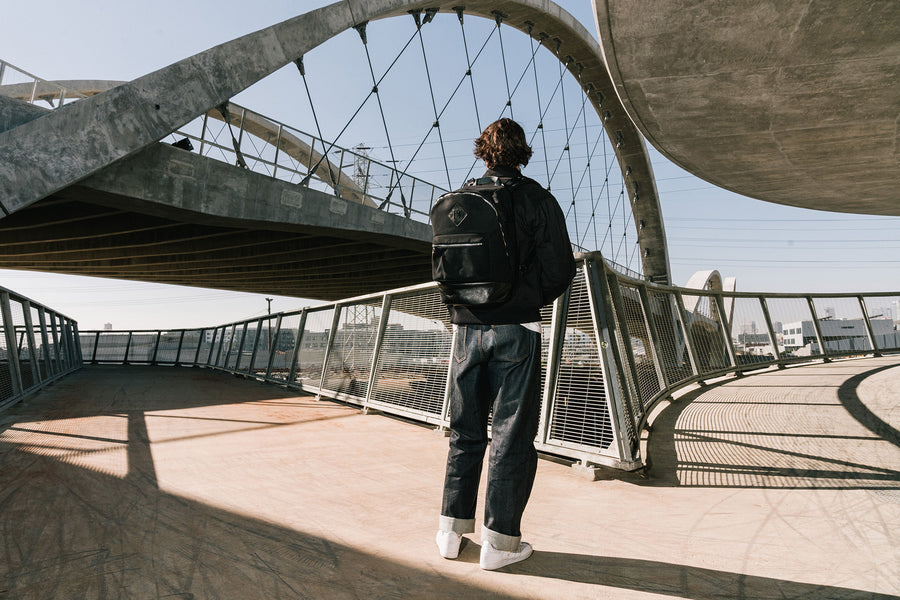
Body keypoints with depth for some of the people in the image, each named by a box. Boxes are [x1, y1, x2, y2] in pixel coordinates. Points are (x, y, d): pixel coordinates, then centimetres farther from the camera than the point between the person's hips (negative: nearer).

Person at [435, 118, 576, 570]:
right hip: (516, 330, -4)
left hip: (467, 329, 4)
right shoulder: (536, 198, -2)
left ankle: (452, 531, 23)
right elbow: (560, 269, -4)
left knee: (465, 433, 14)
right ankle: (500, 541, 12)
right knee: (512, 434, 4)